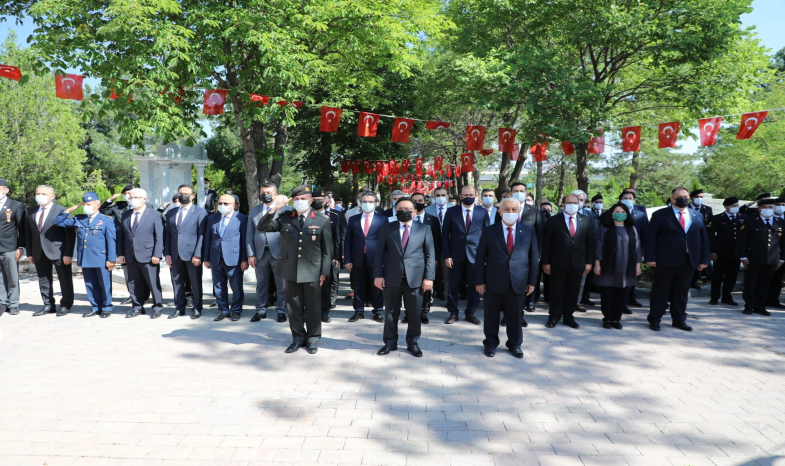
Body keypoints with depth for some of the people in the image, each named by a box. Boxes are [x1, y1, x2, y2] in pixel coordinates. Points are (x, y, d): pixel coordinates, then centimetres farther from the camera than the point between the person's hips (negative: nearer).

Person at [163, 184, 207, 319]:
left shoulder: (200, 212, 0)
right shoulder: (170, 213, 14)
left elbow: (201, 235, -7)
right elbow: (167, 235, 12)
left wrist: (198, 254, -14)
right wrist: (166, 253, 2)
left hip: (192, 254, -4)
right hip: (175, 254, 4)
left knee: (196, 282, 3)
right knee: (177, 282, 9)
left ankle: (197, 309, 13)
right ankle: (179, 308, 19)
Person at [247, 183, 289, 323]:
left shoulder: (285, 209, -3)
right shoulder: (254, 210, 9)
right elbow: (249, 233, 8)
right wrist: (251, 254, 1)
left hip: (279, 252, -3)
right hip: (260, 253, 3)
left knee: (281, 284, 5)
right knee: (261, 283, 12)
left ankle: (281, 310, 18)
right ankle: (261, 310, 23)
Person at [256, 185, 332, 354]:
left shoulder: (322, 221, 1)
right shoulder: (284, 219, 7)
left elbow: (327, 249, 0)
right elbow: (261, 227, 3)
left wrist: (324, 272, -5)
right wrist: (273, 210, -10)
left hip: (312, 271, -2)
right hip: (291, 271, 2)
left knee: (312, 306, 7)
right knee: (294, 306, 10)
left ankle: (312, 339, 20)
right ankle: (298, 337, 23)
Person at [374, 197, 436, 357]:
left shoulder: (424, 229, 4)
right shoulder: (387, 228, 5)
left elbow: (430, 254, 2)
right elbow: (379, 253, 4)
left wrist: (429, 277, -5)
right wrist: (378, 275, -4)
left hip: (415, 277, 0)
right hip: (392, 277, 1)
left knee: (414, 314, 7)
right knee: (391, 312, 9)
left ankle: (413, 343, 23)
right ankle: (390, 342, 23)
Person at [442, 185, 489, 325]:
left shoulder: (482, 212, 4)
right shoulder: (451, 212, 2)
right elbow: (445, 235, 2)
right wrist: (446, 255, -6)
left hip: (475, 255, 0)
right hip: (456, 255, 0)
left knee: (474, 286, 5)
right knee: (453, 286, 6)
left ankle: (470, 313, 20)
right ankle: (453, 313, 19)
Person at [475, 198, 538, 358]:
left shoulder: (529, 231, 3)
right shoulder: (489, 231, -1)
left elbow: (534, 257, 5)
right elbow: (480, 257, -1)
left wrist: (532, 281, 2)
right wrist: (480, 281, -4)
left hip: (518, 282, 1)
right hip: (494, 281, -1)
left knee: (516, 314, 11)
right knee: (492, 314, 10)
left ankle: (515, 344, 29)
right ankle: (491, 343, 27)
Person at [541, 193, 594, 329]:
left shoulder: (586, 221, 7)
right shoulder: (553, 221, -1)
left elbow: (590, 242, 7)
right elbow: (546, 243, -2)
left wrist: (589, 262, 2)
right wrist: (545, 262, -7)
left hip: (578, 263, 2)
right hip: (558, 263, -2)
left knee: (573, 291, 9)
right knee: (557, 291, 6)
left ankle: (568, 317, 21)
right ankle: (554, 316, 17)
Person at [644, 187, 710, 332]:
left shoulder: (698, 216, 11)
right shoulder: (660, 215, -1)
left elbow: (704, 239, 12)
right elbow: (649, 237, -5)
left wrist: (704, 260, 6)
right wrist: (650, 258, -12)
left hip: (688, 261, 4)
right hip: (666, 261, -4)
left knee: (682, 292, 11)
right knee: (661, 290, 3)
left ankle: (679, 320, 23)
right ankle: (654, 319, 14)